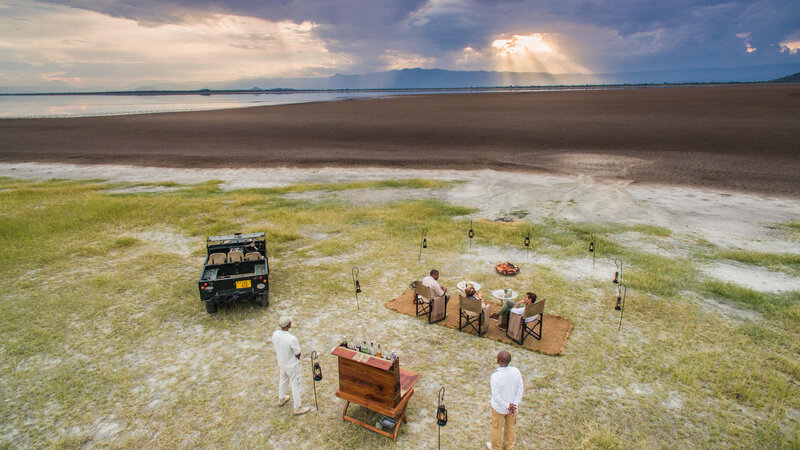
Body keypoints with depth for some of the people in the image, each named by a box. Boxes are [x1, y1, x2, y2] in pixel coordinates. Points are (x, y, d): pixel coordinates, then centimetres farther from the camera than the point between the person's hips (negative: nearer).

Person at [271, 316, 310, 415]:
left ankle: (281, 399, 52)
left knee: (283, 380, 30)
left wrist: (282, 356, 10)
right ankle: (298, 407, 26)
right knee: (296, 384, 12)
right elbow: (298, 354, -21)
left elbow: (276, 349, 0)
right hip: (292, 365, -6)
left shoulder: (275, 334, -16)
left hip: (281, 362, 7)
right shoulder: (292, 339, -35)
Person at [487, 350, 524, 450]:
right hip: (513, 404, 4)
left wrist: (507, 406, -14)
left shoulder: (495, 376, -34)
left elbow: (496, 396, -26)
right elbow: (520, 390, -12)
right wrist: (515, 406, -10)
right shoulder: (516, 371, -20)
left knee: (497, 427, 22)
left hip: (499, 407, -4)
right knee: (510, 425, 28)